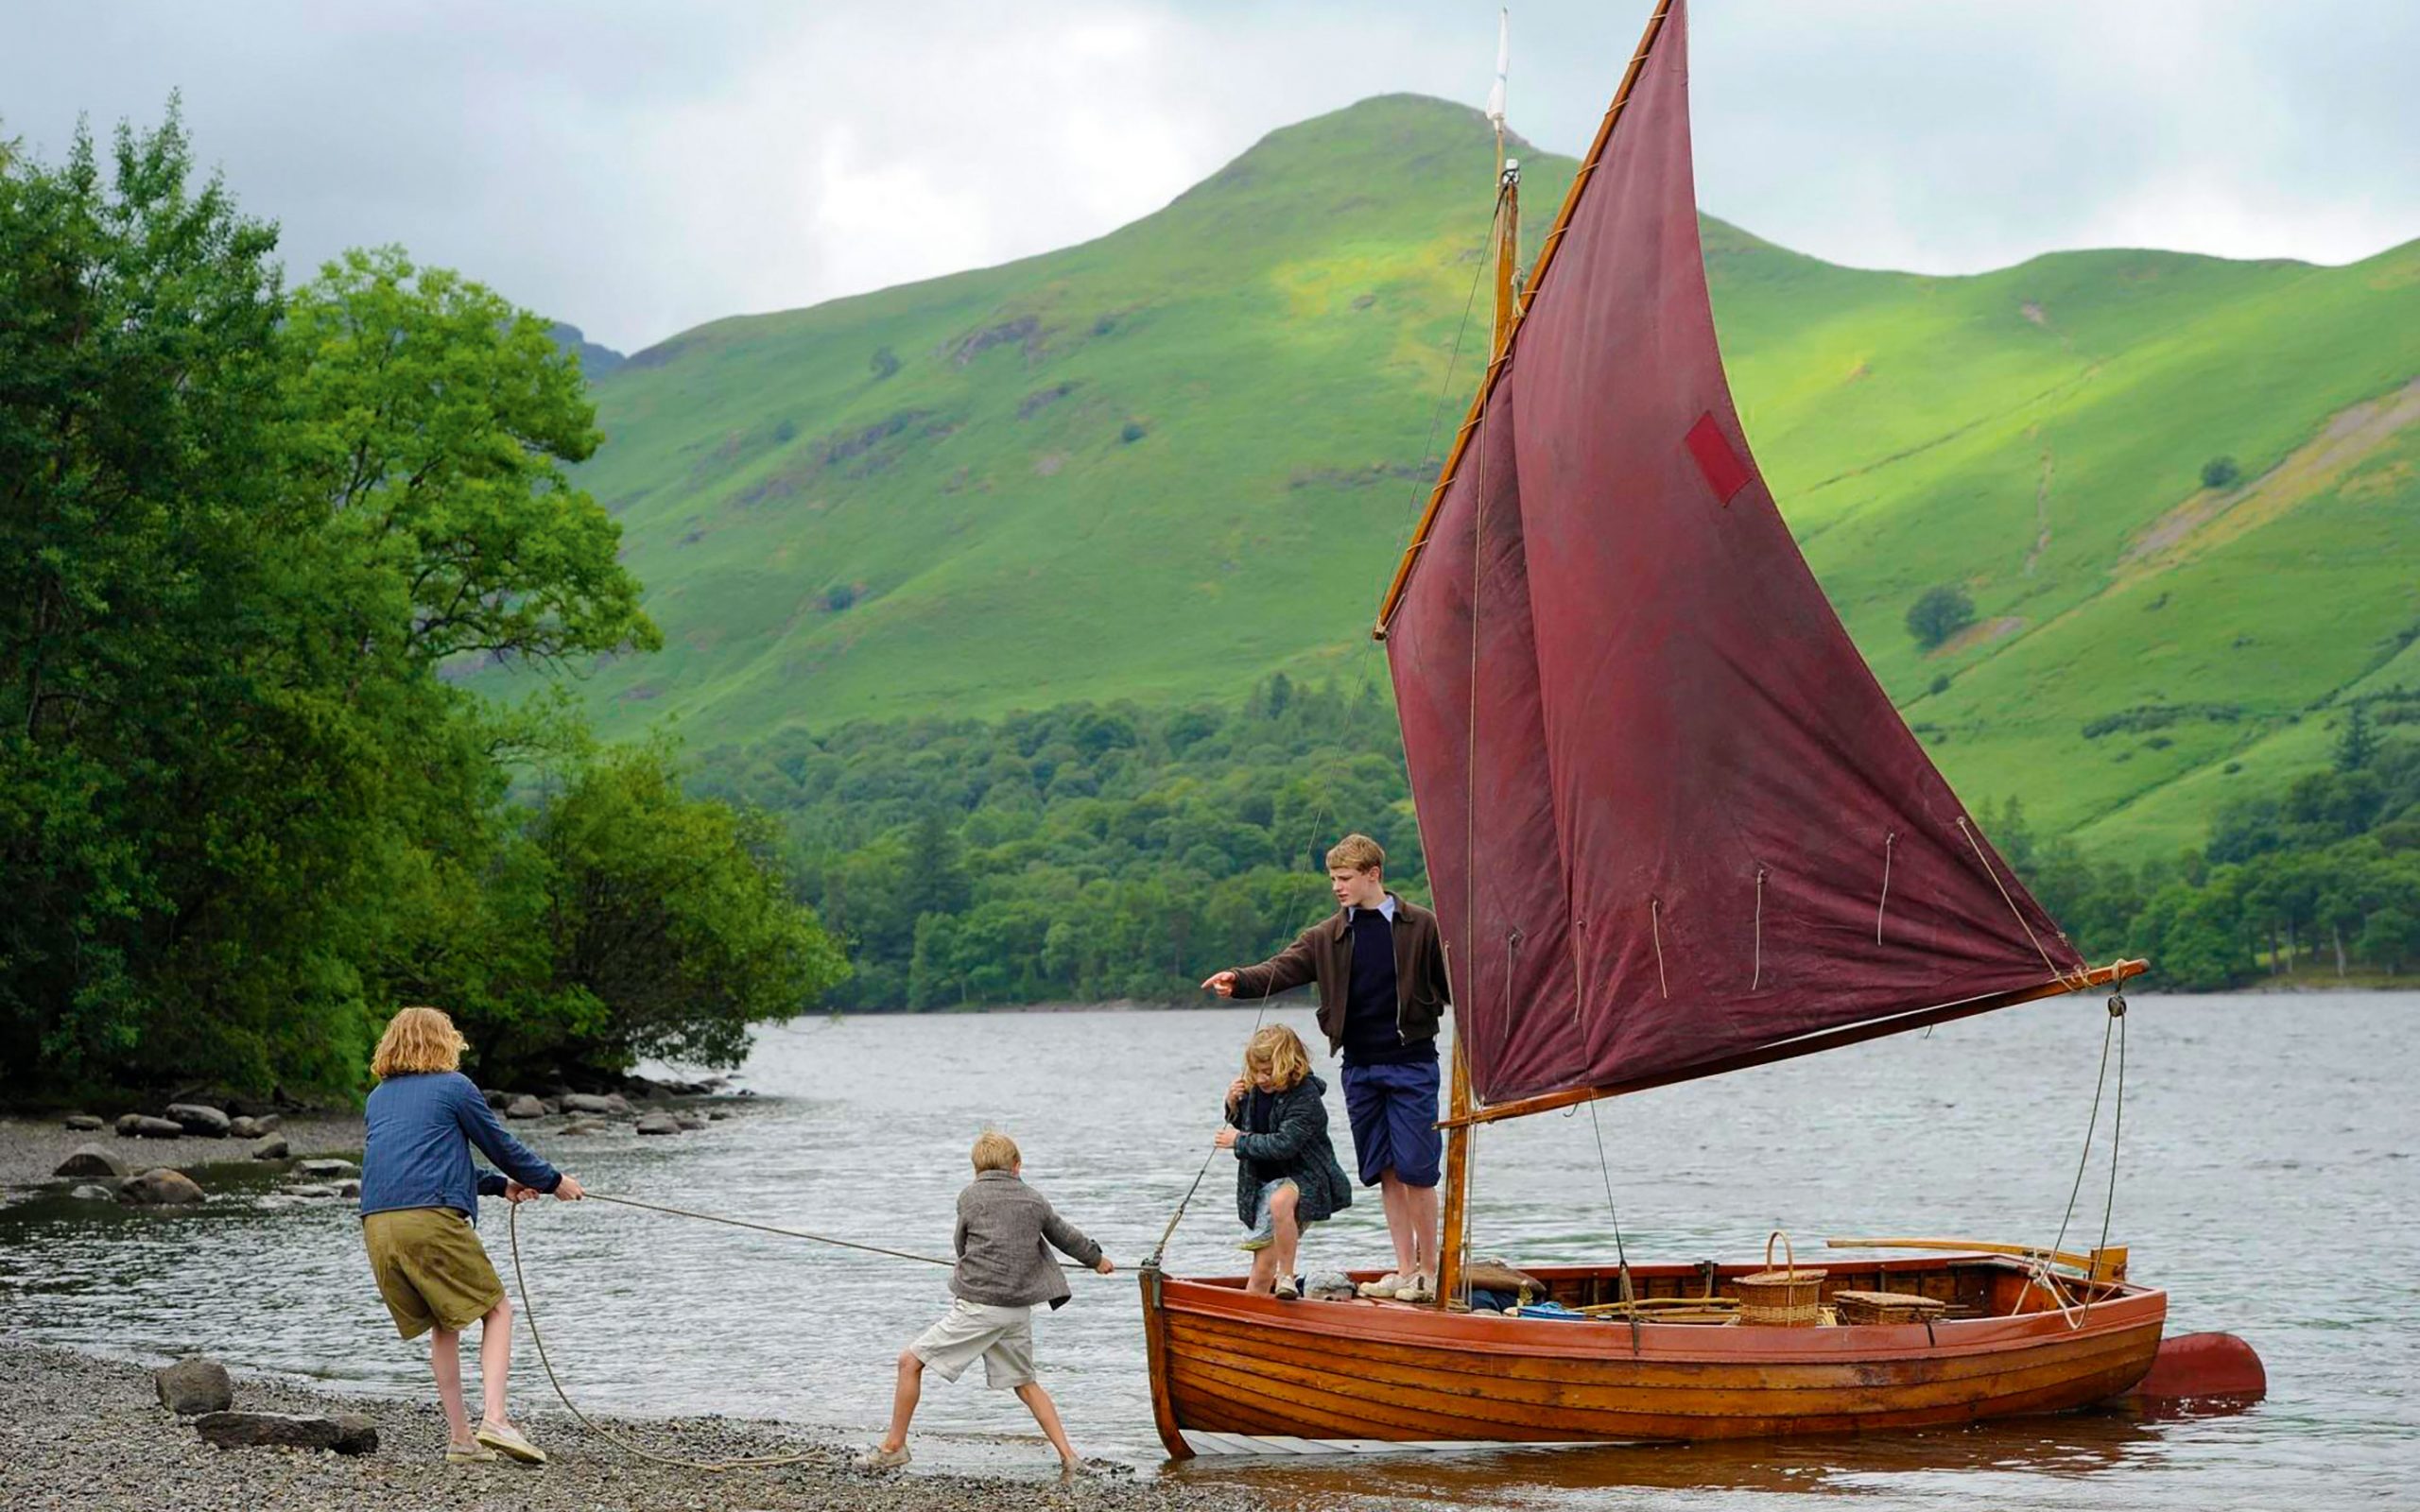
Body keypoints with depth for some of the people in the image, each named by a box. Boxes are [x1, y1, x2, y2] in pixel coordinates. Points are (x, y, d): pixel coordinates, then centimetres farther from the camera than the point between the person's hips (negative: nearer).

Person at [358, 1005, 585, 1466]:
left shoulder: (378, 1098, 25)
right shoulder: (453, 1087, 6)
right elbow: (501, 1145, 12)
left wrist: (501, 1185, 35)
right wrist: (553, 1181, 28)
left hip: (377, 1226, 6)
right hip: (431, 1220, -6)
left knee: (443, 1325, 17)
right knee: (496, 1311, 4)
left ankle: (460, 1438, 13)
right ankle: (494, 1420, -14)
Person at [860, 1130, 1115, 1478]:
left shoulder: (971, 1196, -1)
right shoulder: (1034, 1200, 11)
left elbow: (961, 1246, 11)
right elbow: (1065, 1236, 26)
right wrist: (1097, 1259, 46)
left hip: (979, 1303, -5)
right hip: (1019, 1309, 5)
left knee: (911, 1361, 2)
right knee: (1025, 1384, 19)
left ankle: (894, 1446, 3)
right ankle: (1068, 1456, 12)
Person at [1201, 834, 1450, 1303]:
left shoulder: (1421, 926, -2)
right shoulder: (1327, 937, 7)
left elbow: (1451, 983, 1)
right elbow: (1283, 968, -6)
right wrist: (1240, 981, -24)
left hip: (1411, 1063, -4)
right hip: (1359, 1067, 4)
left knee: (1415, 1169, -7)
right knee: (1384, 1172, 7)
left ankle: (1428, 1271, 4)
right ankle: (1404, 1270, 13)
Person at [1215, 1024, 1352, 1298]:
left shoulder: (1305, 1098, -19)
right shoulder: (1256, 1090, 3)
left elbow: (1283, 1144, -27)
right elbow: (1246, 1126, 20)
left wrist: (1239, 1142, -19)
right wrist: (1233, 1106, -1)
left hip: (1303, 1177, -6)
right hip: (1266, 1180, 6)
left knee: (1280, 1200, -41)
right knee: (1262, 1269, 4)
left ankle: (1287, 1276, -29)